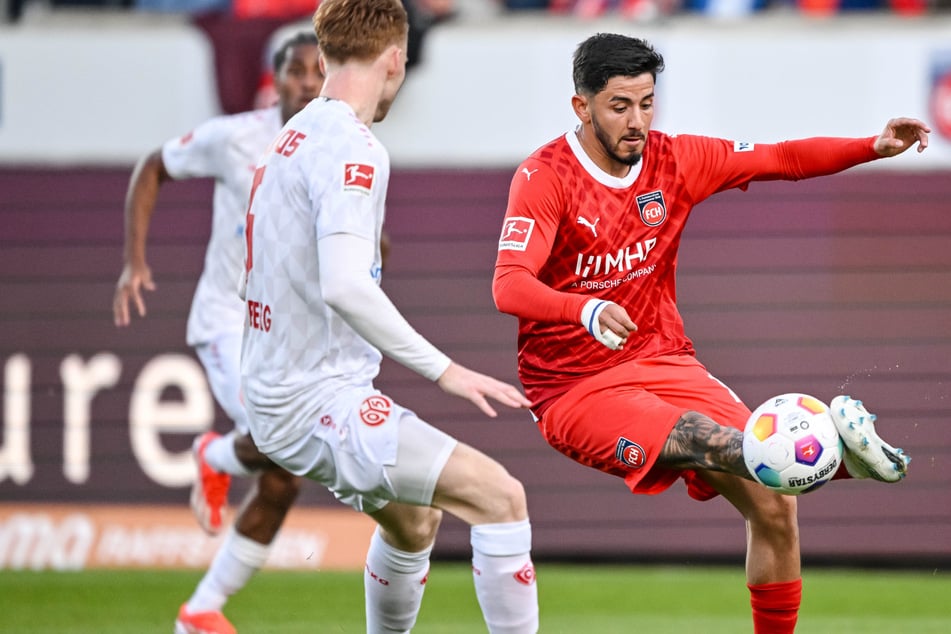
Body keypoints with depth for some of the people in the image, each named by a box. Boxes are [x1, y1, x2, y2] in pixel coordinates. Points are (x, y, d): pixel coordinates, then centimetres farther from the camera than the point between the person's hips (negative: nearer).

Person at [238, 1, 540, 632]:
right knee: (499, 496, -16)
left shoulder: (292, 137, 12)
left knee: (414, 519, 29)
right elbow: (344, 287, -30)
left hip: (277, 393, 10)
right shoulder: (352, 148, -17)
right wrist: (445, 370, -26)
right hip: (320, 403, -10)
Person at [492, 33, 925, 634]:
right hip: (576, 390, -5)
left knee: (774, 504, -10)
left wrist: (876, 147, -8)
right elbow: (509, 286, -24)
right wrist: (586, 309, -43)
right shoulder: (544, 177, -11)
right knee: (699, 438, -34)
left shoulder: (674, 160, 4)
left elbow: (785, 160, 7)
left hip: (665, 361, 6)